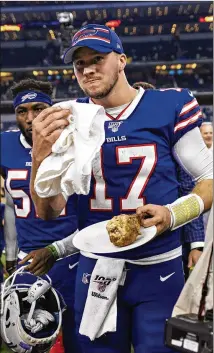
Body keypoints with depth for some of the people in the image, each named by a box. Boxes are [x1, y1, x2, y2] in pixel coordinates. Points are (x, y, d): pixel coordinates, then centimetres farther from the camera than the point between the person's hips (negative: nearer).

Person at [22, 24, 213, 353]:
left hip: (158, 268, -2)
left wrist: (173, 215, -18)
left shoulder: (169, 106, -8)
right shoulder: (67, 119, -1)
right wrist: (41, 155, -21)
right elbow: (49, 212, -3)